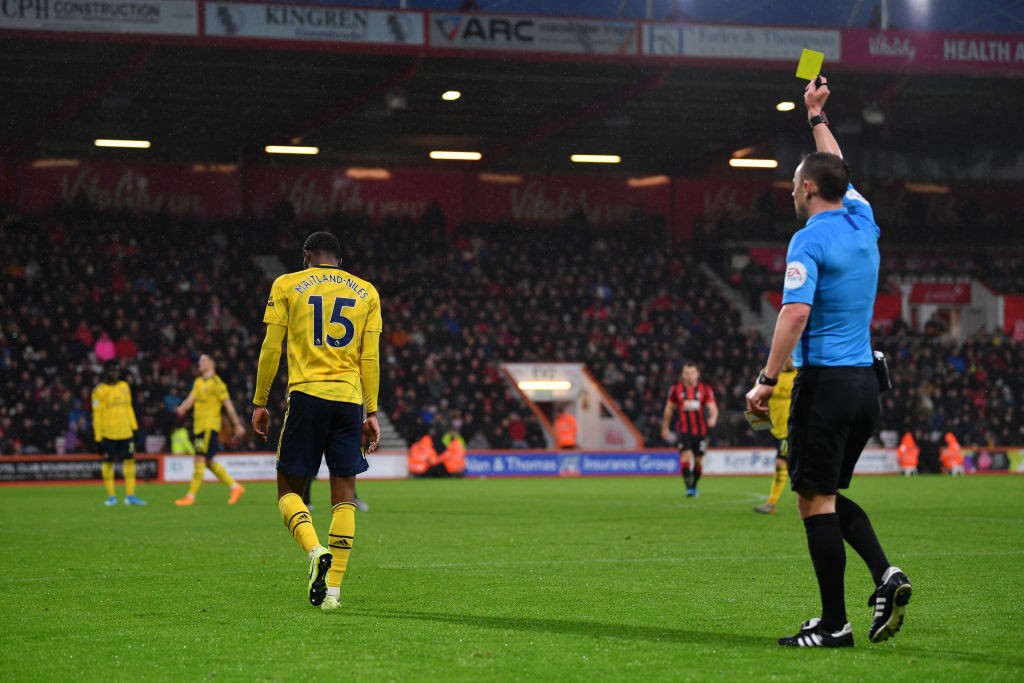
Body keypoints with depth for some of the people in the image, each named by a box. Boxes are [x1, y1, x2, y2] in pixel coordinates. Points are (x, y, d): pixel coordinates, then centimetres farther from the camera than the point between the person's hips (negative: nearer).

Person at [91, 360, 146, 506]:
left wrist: (134, 427, 15)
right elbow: (96, 415, -5)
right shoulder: (99, 390, -5)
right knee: (108, 462, 1)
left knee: (130, 460, 0)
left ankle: (130, 495, 4)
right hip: (108, 433, -4)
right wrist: (98, 438, -8)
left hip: (126, 432, 4)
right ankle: (111, 496, 9)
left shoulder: (124, 386, 11)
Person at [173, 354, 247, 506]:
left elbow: (228, 404, -7)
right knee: (209, 462, 10)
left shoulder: (216, 383, -7)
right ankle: (235, 487, 19)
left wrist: (237, 424, -8)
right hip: (198, 425, 9)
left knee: (200, 459, -10)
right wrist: (182, 408, -15)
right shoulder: (198, 382, 17)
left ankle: (191, 496, -10)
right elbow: (192, 397, 6)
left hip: (210, 426, -9)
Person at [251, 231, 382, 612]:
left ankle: (315, 550, -20)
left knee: (289, 487, 8)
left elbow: (271, 349, 3)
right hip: (349, 398, 2)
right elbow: (370, 358, 8)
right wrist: (371, 413, 10)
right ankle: (333, 589, 1)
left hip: (306, 395, -2)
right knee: (344, 493, 6)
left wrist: (259, 402, 10)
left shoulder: (287, 286, 7)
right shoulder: (366, 293, 13)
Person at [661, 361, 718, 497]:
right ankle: (688, 487, -21)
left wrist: (713, 418, -28)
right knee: (686, 456, -19)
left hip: (700, 431, 1)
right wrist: (665, 427, 17)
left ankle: (694, 486, 28)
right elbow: (669, 409, 14)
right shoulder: (676, 390, 3)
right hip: (683, 430, -1)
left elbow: (713, 408, -5)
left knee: (698, 460, 7)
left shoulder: (705, 390, 1)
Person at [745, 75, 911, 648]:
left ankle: (834, 624, -4)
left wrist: (767, 381, -19)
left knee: (817, 499, -3)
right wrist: (818, 117, 42)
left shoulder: (810, 240, -11)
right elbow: (838, 171, 31)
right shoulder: (863, 223, 10)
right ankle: (885, 574, -4)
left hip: (826, 381, -8)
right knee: (829, 494, 18)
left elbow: (796, 313, -22)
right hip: (867, 383, 8)